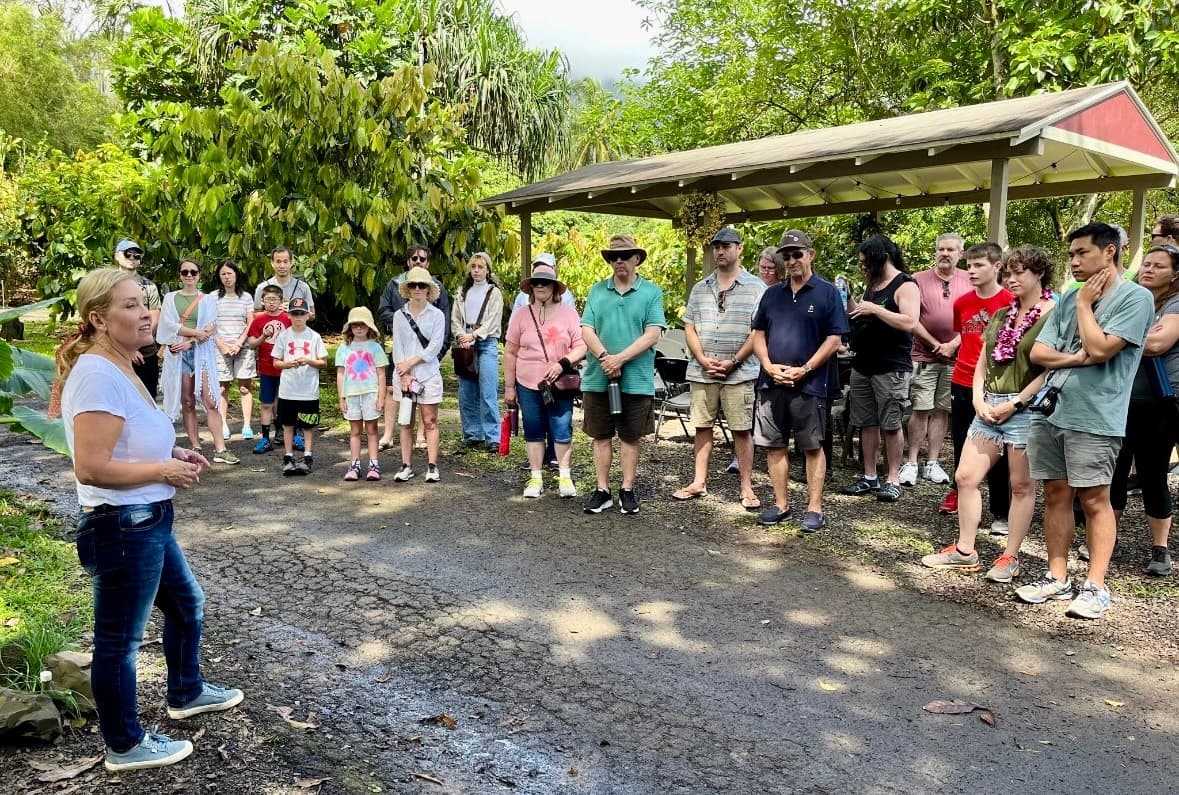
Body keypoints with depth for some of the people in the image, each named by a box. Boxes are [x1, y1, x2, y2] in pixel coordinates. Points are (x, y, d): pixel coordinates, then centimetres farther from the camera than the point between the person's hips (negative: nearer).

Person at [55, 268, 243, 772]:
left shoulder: (118, 368, 10)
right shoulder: (98, 375, -23)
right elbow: (91, 467, -28)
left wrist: (173, 454, 7)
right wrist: (166, 471, -17)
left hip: (147, 522, 11)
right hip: (121, 528, -11)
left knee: (187, 603, 26)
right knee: (119, 641, 7)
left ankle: (186, 693, 47)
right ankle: (124, 747, 25)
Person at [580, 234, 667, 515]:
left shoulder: (652, 292, 0)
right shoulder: (597, 291, 7)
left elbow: (652, 334, -9)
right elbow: (586, 330, 0)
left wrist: (620, 359, -17)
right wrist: (604, 358, -17)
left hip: (636, 380, -2)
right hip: (598, 379, 2)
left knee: (630, 438, 8)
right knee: (601, 436, 9)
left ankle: (627, 491, 19)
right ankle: (602, 490, 19)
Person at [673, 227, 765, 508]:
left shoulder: (755, 287, -1)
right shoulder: (700, 288, 12)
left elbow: (758, 332, -6)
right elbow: (689, 328, 9)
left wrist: (732, 362, -13)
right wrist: (703, 360, -5)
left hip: (739, 373, -4)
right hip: (701, 372, 4)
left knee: (742, 430, 1)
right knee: (702, 426, 9)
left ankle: (747, 487, 10)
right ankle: (699, 482, 18)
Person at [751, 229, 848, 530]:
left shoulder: (827, 292, -1)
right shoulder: (772, 294, 12)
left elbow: (834, 339, -6)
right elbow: (759, 333, 13)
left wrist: (804, 370, -14)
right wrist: (770, 367, -4)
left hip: (809, 384, -4)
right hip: (772, 383, 5)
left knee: (812, 447, 2)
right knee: (774, 445, 8)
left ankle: (814, 508, 10)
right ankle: (781, 504, 19)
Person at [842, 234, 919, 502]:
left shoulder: (905, 285, -7)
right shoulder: (871, 286, 17)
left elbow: (910, 322, -21)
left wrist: (875, 309, -21)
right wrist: (852, 307, 4)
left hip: (891, 368, -8)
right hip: (863, 365, 8)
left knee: (891, 425, -3)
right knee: (867, 423, 9)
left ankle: (893, 480, 6)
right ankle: (869, 477, 17)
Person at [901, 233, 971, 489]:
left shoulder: (968, 281, 6)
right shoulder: (920, 280, 1)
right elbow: (912, 320, -3)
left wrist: (953, 344, -8)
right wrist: (936, 345, -6)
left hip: (955, 357, 2)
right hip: (924, 356, -2)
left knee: (942, 410, 7)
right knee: (920, 410, -4)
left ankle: (933, 463, 14)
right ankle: (911, 463, 3)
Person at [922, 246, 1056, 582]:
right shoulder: (1001, 316, 17)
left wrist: (1014, 404, -14)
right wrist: (979, 401, 1)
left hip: (1026, 409, -7)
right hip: (989, 407, 7)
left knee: (1021, 485, 3)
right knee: (965, 476, 5)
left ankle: (1011, 556, 14)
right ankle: (965, 551, 15)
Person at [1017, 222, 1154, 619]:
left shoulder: (1135, 297, -5)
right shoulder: (1069, 299, 14)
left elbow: (1099, 349, -17)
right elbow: (1038, 353, 10)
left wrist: (1085, 304, -4)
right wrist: (1075, 358, -8)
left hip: (1094, 418, -6)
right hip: (1051, 411, 6)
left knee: (1094, 500, 0)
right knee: (1055, 493, 9)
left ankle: (1095, 586, 9)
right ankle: (1057, 577, 18)